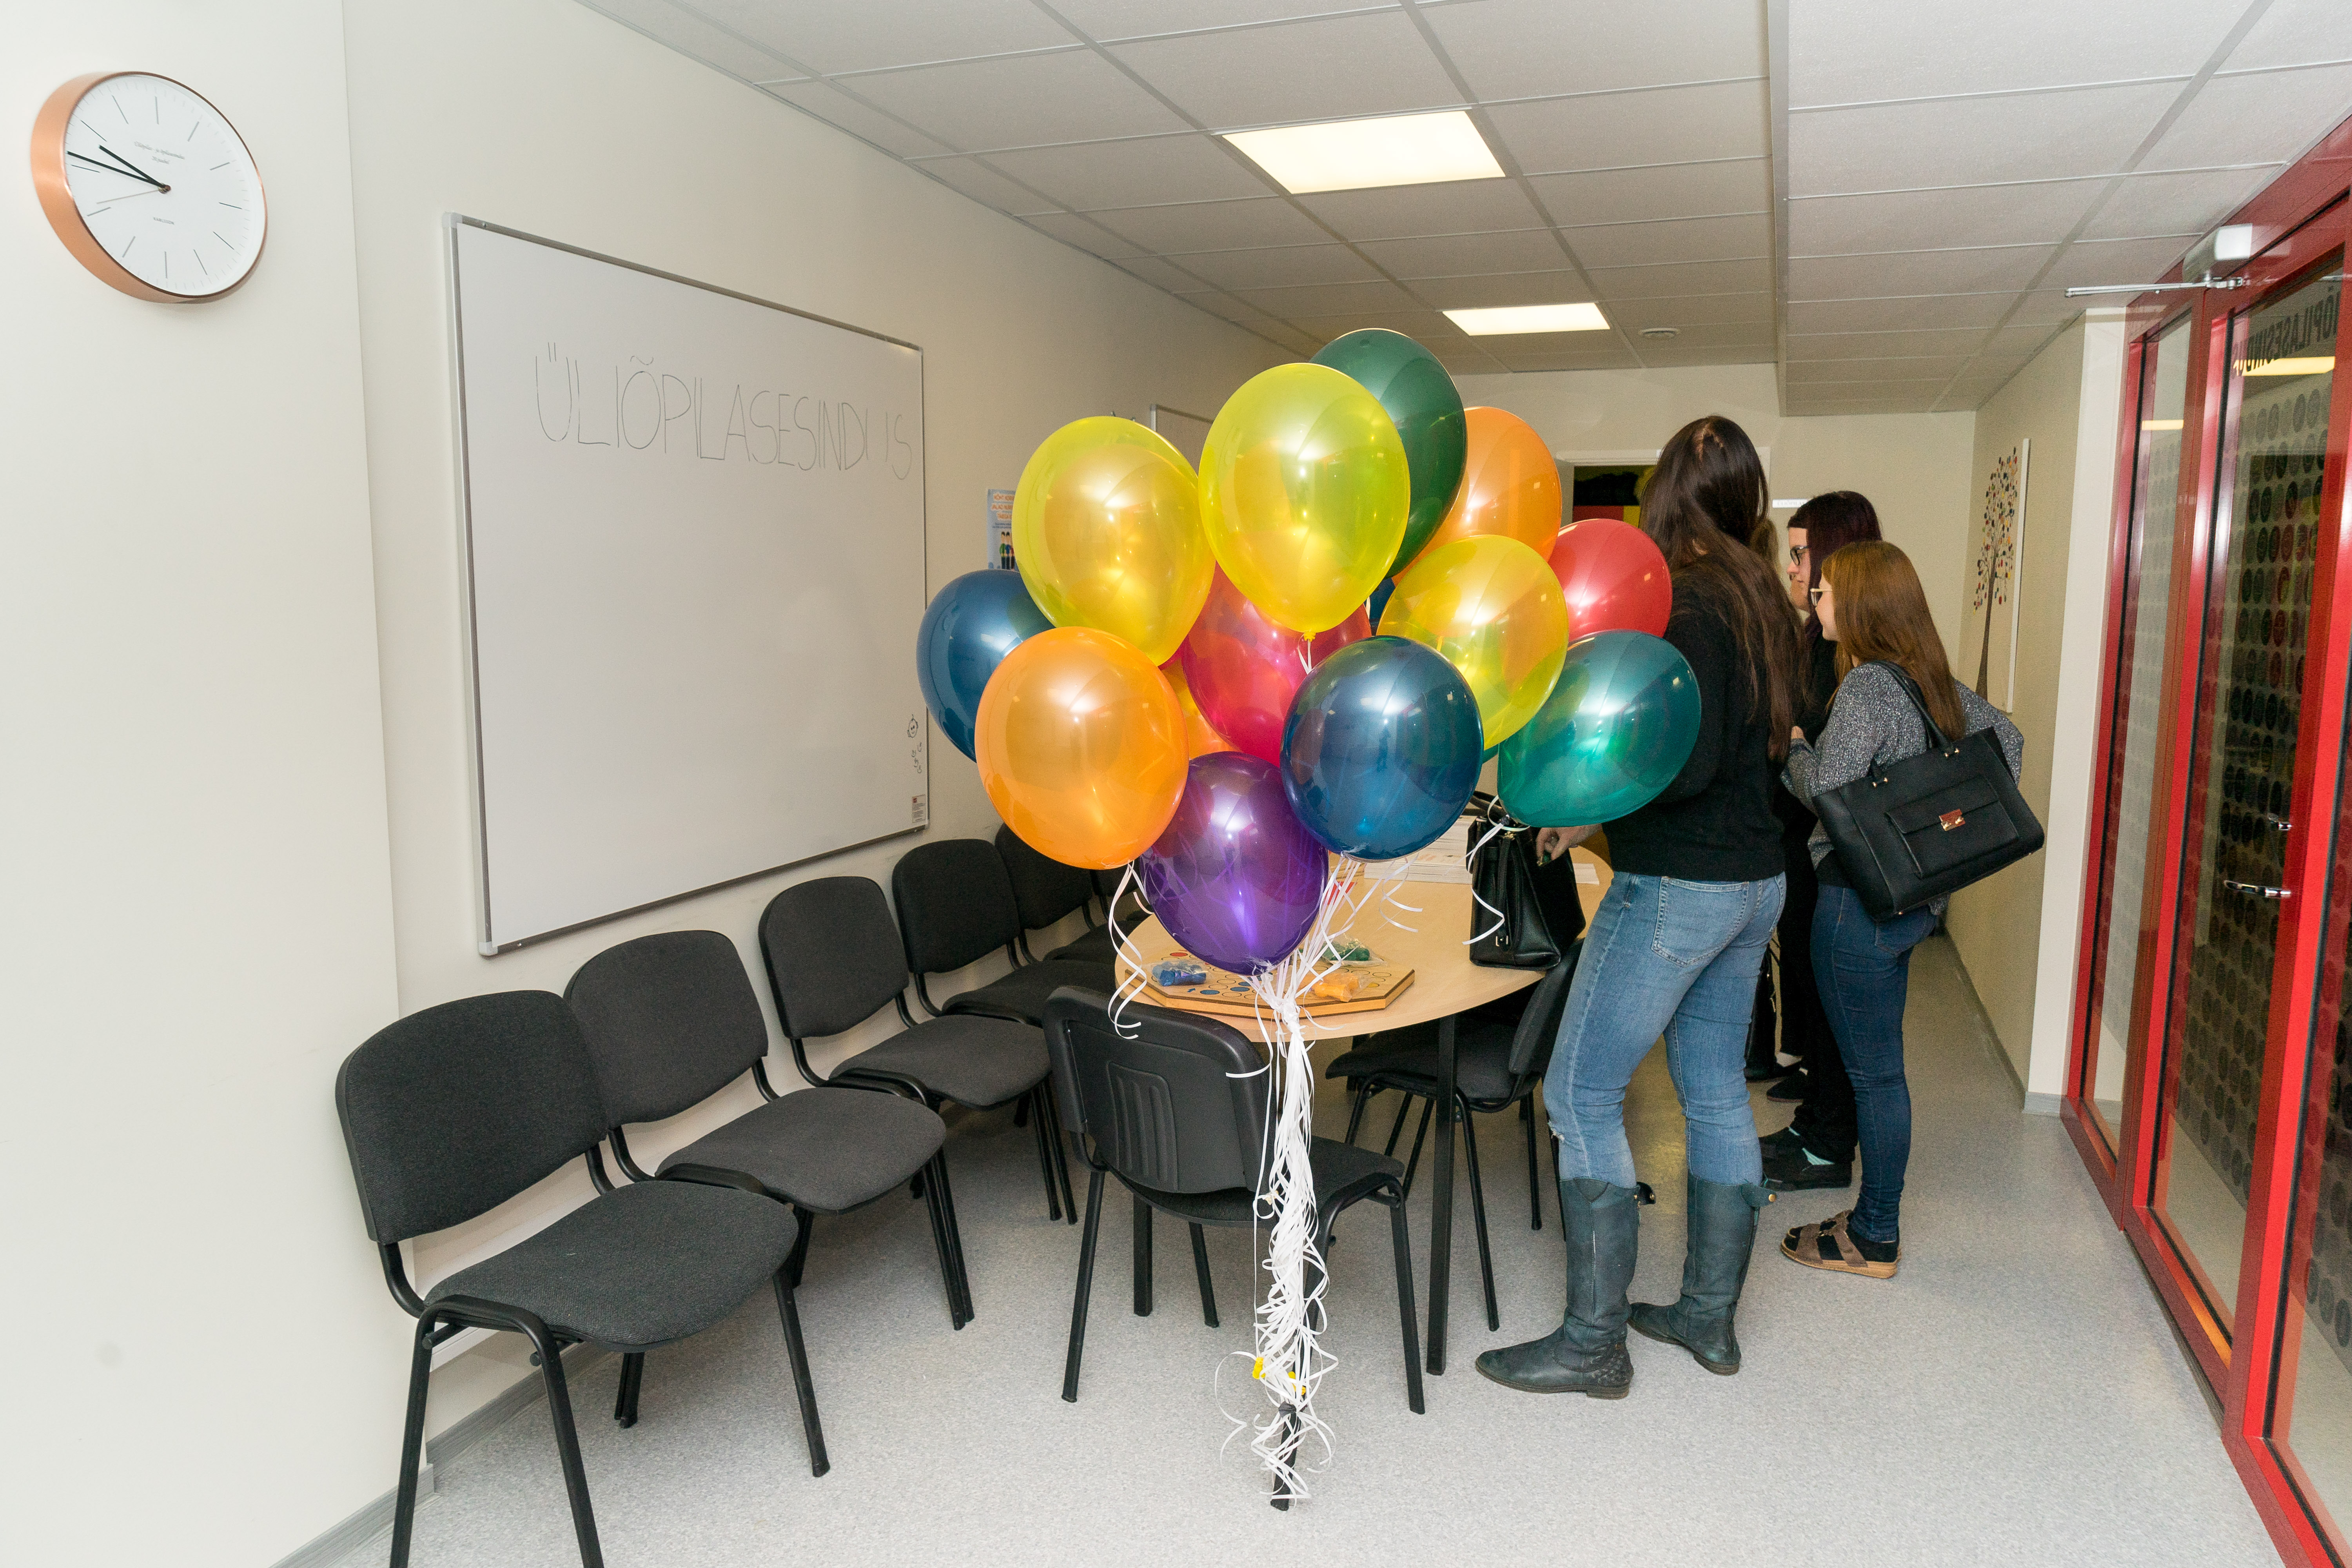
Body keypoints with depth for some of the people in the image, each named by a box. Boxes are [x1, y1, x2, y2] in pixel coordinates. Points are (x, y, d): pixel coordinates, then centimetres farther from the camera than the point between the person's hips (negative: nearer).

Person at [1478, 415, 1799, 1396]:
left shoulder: (1687, 602, -16)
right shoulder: (1759, 598, 10)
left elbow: (1688, 762, -25)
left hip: (1676, 887, -9)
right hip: (1754, 880, 9)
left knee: (1581, 1095, -2)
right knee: (1716, 1094, 15)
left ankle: (1592, 1343, 6)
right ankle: (1709, 1316, 28)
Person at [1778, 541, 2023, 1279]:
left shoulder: (1866, 685, -17)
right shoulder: (1937, 681, 9)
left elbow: (1828, 791, -24)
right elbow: (2008, 737, 20)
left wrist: (1793, 746, -5)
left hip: (1862, 900, -9)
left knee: (1874, 1071, 1)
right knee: (1879, 1065, 17)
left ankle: (1874, 1239, 13)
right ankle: (1875, 1216, 28)